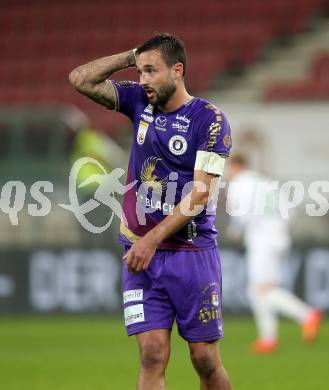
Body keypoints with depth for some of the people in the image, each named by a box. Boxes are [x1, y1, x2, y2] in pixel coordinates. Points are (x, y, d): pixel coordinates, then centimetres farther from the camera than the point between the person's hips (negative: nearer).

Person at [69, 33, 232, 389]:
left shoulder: (209, 119, -7)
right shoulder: (140, 102, 9)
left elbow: (201, 193, -13)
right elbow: (80, 79, 9)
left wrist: (152, 239, -17)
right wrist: (133, 56, 4)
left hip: (192, 252, -4)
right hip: (141, 252, 4)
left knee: (205, 360, 1)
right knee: (152, 355, -5)